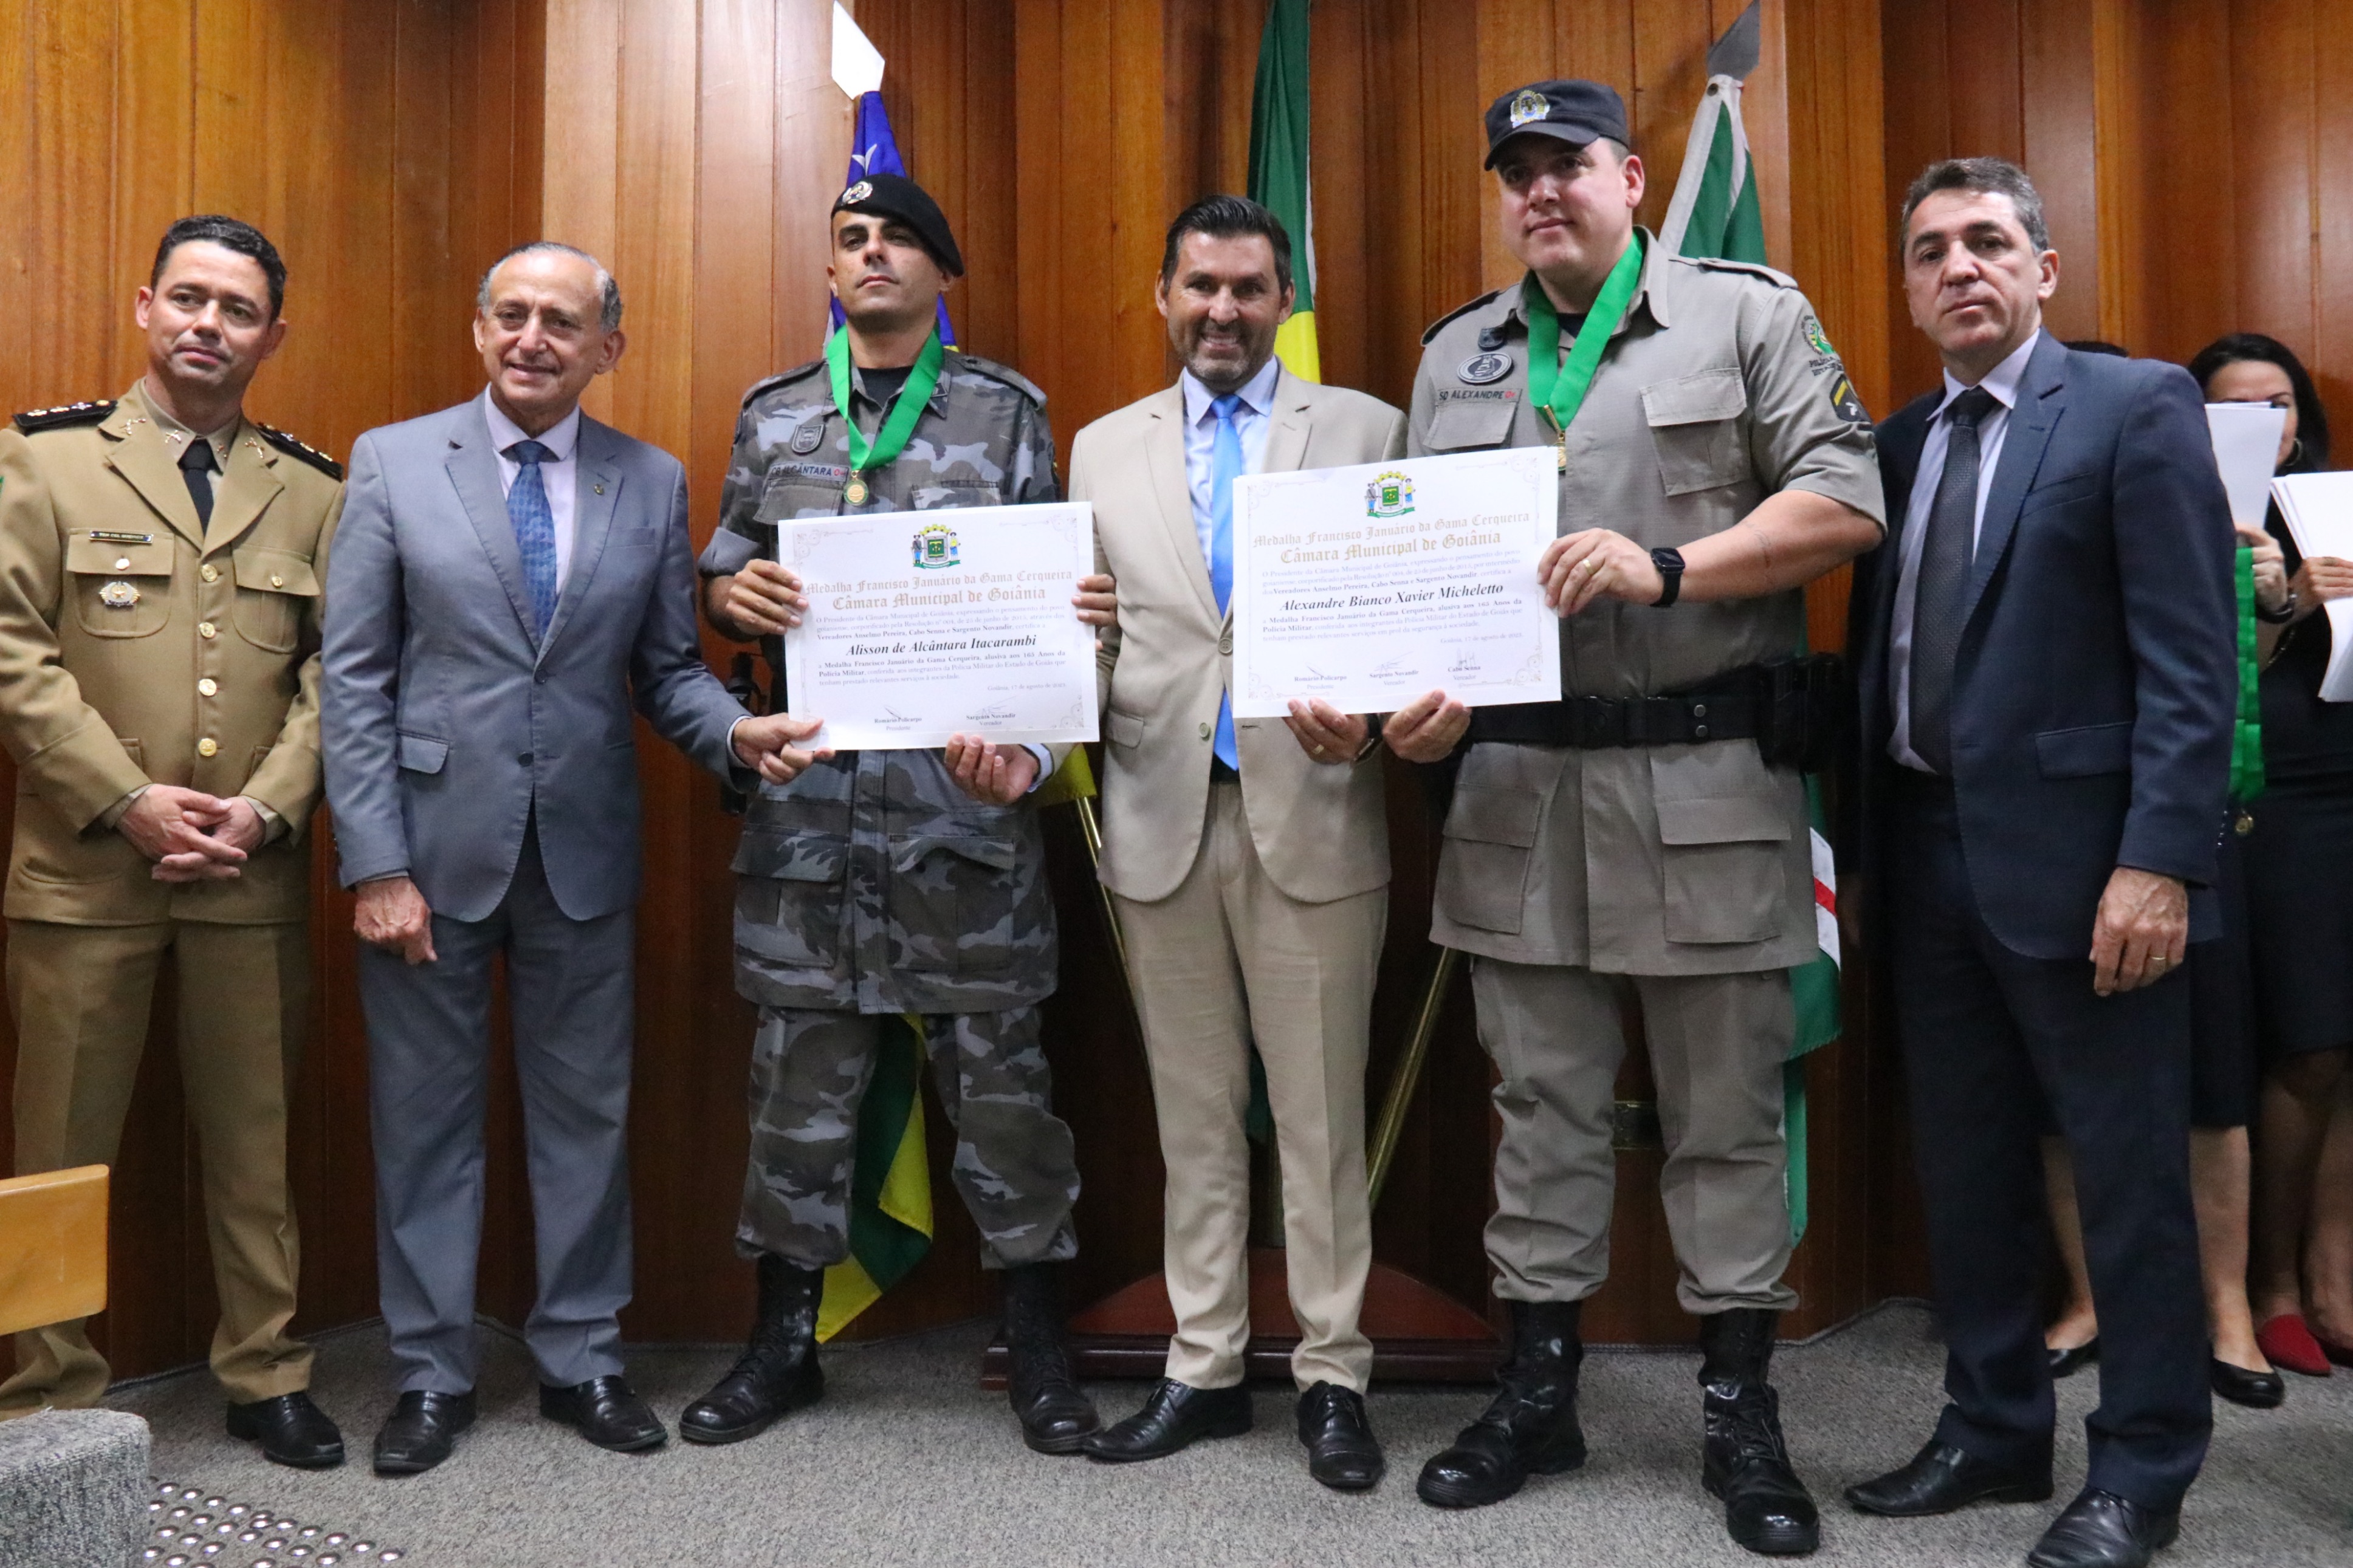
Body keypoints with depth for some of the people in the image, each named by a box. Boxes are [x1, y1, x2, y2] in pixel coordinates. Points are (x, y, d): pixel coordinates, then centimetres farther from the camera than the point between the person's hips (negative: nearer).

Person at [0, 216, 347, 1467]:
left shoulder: (311, 491, 10)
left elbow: (333, 672, 5)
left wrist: (265, 810, -8)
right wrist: (127, 801, -11)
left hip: (255, 878, 2)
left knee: (256, 1136, 9)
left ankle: (265, 1374, 22)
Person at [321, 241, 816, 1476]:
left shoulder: (653, 483, 4)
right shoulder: (392, 462, 0)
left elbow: (667, 669, 6)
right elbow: (354, 677, -3)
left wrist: (735, 731, -16)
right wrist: (375, 863, -10)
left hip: (584, 852, 2)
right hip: (432, 843, -1)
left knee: (587, 1115, 11)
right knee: (425, 1117, 10)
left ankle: (580, 1359, 27)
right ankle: (432, 1373, 26)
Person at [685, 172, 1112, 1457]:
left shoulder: (1006, 411, 7)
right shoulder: (773, 417, 14)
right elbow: (723, 583, 16)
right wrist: (728, 594, -7)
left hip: (966, 790, -2)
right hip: (810, 793, 2)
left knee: (999, 1065, 3)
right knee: (800, 1072, 9)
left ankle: (1036, 1348, 17)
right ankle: (784, 1342, 25)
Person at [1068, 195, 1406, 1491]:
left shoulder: (1366, 430, 6)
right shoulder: (1104, 449, 13)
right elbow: (1086, 639, 10)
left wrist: (1366, 718, -18)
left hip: (1311, 816, -2)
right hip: (1160, 822, 3)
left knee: (1320, 1116, 4)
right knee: (1193, 1115, 11)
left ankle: (1332, 1376, 18)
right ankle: (1204, 1369, 24)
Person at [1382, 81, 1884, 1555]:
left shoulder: (1752, 315, 3)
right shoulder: (1458, 355, 15)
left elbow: (1845, 505, -5)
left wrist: (1667, 566, -17)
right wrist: (1422, 689, -3)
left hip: (1711, 783, -3)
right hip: (1519, 785, 4)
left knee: (1728, 1113, 6)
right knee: (1544, 1104, 11)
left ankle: (1742, 1409, 21)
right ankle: (1540, 1389, 25)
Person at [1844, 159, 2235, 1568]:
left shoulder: (2137, 408, -4)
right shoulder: (1899, 445, 14)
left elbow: (2191, 659, -11)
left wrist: (2161, 862, -19)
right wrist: (1867, 850, 8)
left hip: (2075, 856, -6)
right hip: (1927, 855, 6)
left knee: (2129, 1175, 5)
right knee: (1967, 1171, 15)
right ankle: (1996, 1433, 30)